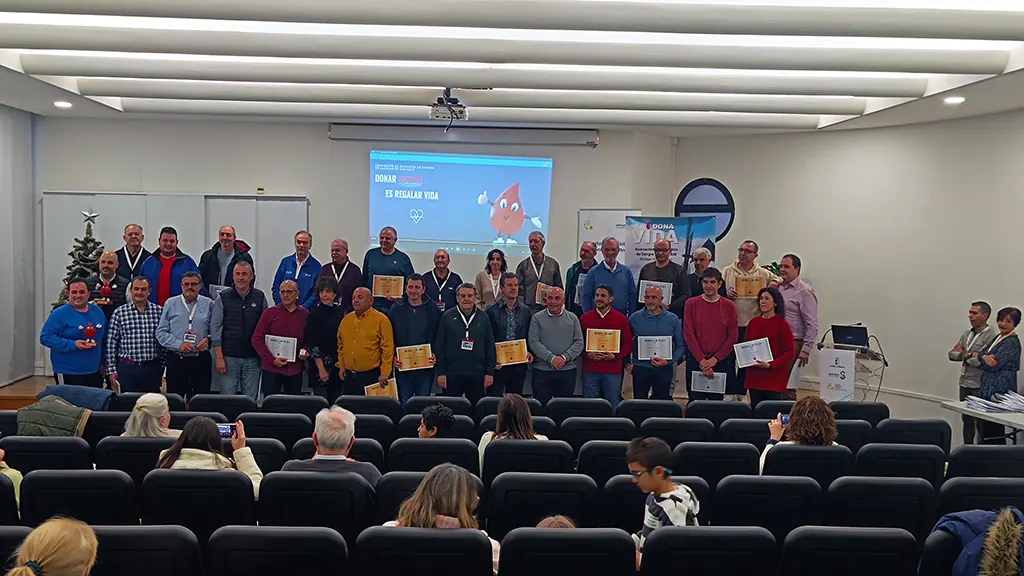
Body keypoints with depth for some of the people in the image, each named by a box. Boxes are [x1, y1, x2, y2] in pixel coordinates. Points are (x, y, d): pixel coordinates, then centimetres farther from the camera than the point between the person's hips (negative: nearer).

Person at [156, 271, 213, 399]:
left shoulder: (209, 304, 8)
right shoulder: (171, 304, 8)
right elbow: (161, 332, 3)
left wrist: (208, 340, -14)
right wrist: (179, 344, -11)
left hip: (201, 360, 0)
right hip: (176, 360, 0)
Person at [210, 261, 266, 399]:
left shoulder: (260, 297, 5)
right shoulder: (223, 298, 1)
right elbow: (215, 329, 0)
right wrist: (219, 358, -6)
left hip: (252, 358, 2)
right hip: (228, 357, -1)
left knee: (251, 399, 6)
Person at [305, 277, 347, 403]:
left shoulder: (340, 311, 6)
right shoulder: (315, 314, -7)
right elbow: (311, 344, -9)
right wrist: (321, 368, -12)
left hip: (339, 365, 5)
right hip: (321, 365, -5)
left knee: (336, 401, 7)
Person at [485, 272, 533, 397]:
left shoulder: (525, 311, 9)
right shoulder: (492, 310, -2)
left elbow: (529, 336, 14)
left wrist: (529, 353, -2)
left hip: (519, 365, 3)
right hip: (498, 364, -3)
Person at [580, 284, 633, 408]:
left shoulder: (621, 318, 4)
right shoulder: (585, 318, 7)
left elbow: (628, 343, 5)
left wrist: (615, 356, -10)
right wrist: (587, 355, -8)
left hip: (613, 371, -1)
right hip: (590, 370, 1)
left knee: (613, 408, 4)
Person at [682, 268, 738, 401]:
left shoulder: (729, 306, 4)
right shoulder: (691, 303, 2)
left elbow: (733, 336, 1)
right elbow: (688, 334, -2)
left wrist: (715, 359, -7)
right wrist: (702, 360, -8)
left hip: (721, 361, 0)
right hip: (696, 361, 0)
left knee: (717, 400, 4)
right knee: (696, 401, 0)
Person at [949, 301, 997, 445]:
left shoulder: (990, 336, -13)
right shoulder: (967, 334, 12)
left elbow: (980, 361, -21)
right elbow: (952, 354, 7)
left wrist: (962, 354, -6)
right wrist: (968, 354, -10)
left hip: (979, 387, -8)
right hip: (964, 384, 8)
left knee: (981, 423, -1)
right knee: (967, 420, 15)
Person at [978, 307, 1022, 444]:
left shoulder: (1012, 342, -13)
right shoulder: (999, 338, 15)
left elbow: (993, 365, -18)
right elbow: (983, 353, 9)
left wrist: (984, 357, -1)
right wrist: (985, 357, -11)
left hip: (1000, 391, -9)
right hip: (988, 389, 9)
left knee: (994, 429, -7)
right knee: (987, 427, 12)